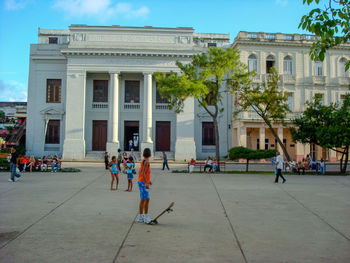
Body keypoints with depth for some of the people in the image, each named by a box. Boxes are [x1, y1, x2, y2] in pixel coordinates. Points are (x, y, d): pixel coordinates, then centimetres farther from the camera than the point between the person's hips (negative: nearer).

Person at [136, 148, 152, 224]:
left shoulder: (143, 161, 13)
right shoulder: (146, 161, -15)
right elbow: (143, 173, -22)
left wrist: (148, 180, 28)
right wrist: (146, 183, -27)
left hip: (142, 182, 10)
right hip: (143, 183, -10)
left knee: (143, 200, 12)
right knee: (147, 199, -9)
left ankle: (140, 217, 17)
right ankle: (146, 217, -6)